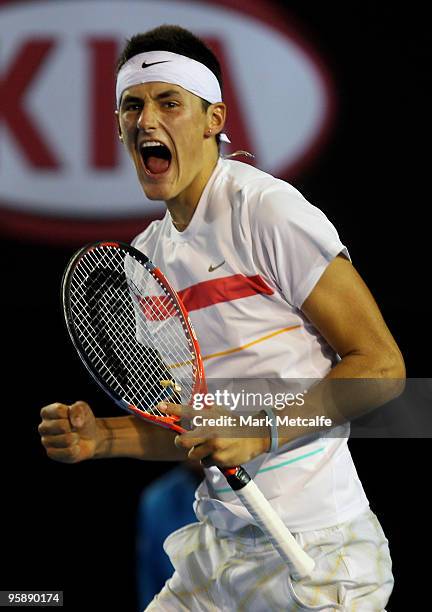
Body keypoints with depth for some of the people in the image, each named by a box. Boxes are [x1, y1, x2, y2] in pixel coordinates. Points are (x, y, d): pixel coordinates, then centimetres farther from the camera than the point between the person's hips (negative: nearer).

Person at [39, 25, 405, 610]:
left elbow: (382, 365, -14)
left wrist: (262, 431, -22)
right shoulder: (144, 256, 10)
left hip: (313, 552, -7)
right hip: (218, 550, 7)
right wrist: (99, 437, 0)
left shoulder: (268, 211, -12)